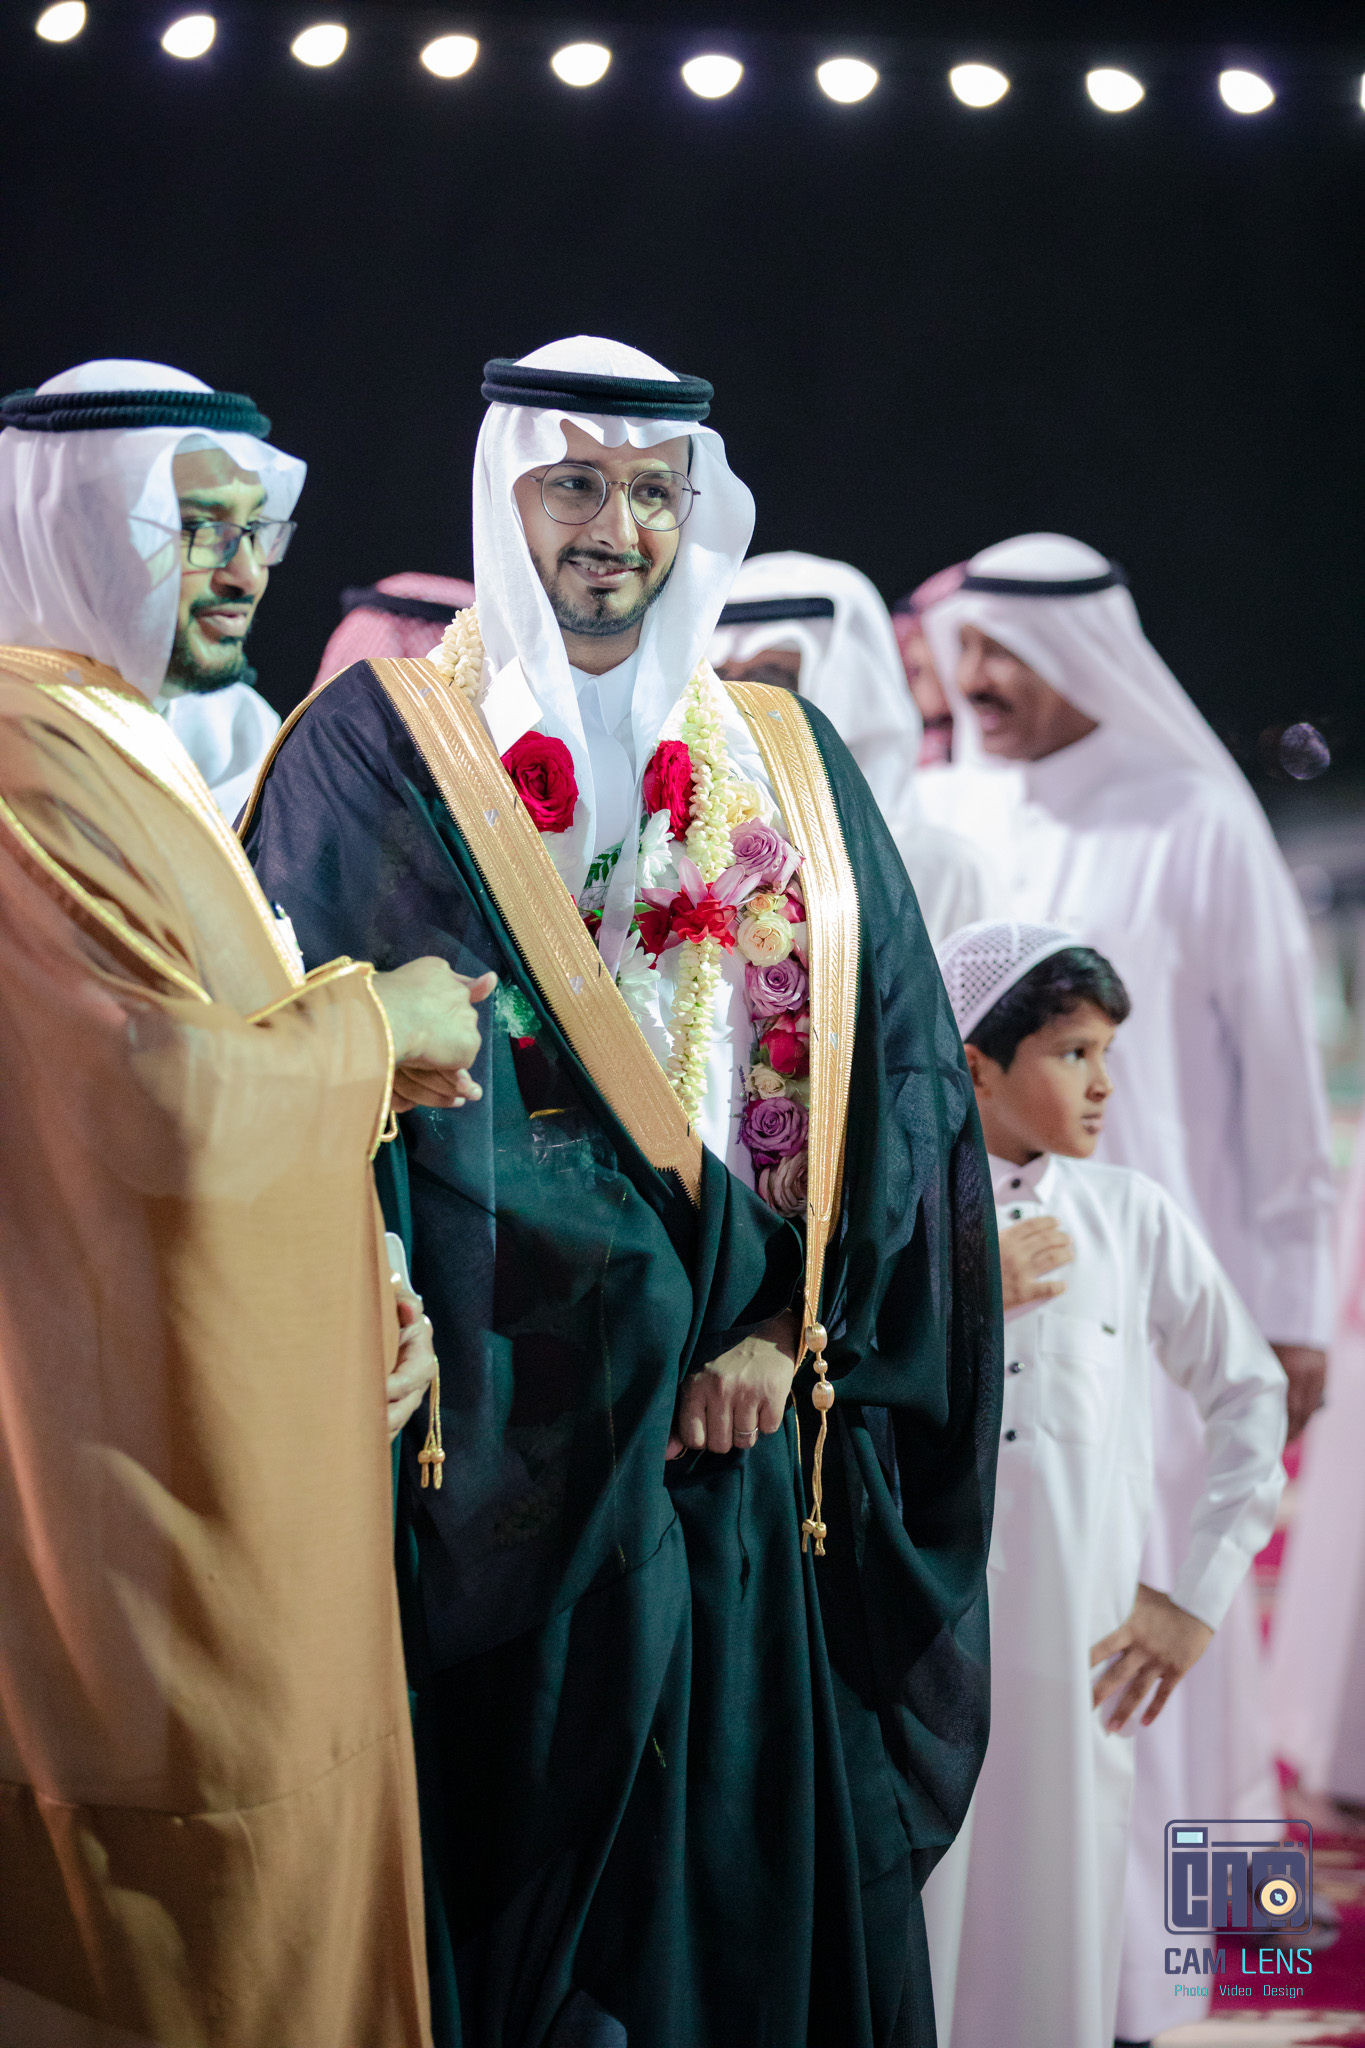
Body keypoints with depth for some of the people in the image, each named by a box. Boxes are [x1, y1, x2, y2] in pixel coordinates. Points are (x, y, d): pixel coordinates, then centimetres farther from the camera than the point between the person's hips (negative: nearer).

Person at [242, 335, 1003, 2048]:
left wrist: (786, 1331, -5)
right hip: (489, 1441, -3)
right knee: (513, 1849, -1)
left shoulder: (786, 765, 12)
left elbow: (900, 1073, 7)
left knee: (763, 1860, 5)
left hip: (745, 1442, 3)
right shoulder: (377, 749, 3)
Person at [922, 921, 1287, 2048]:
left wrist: (1200, 1594, 7)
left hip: (1077, 1651, 1)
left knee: (1056, 1932, 5)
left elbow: (1251, 1392, 11)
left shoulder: (1133, 1216, 6)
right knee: (914, 1939, 0)